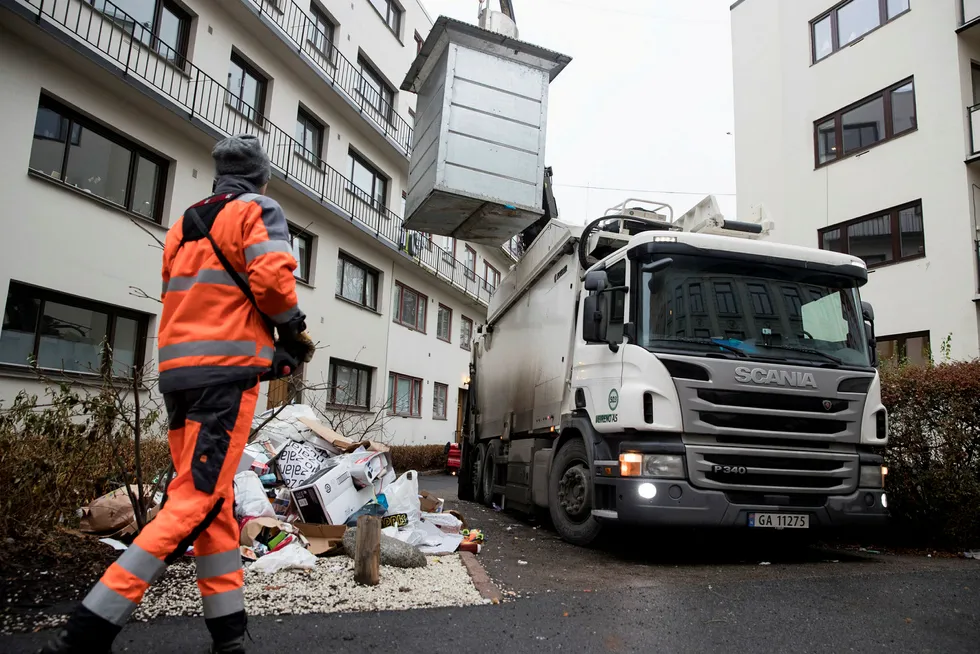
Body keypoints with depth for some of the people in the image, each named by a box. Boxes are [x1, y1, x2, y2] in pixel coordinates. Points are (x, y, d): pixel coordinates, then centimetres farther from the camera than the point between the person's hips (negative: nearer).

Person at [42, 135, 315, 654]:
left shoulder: (185, 223, 24)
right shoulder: (259, 211, 3)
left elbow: (182, 299, 19)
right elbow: (271, 279, -14)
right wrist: (294, 333, 4)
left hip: (177, 370, 8)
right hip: (227, 370, -8)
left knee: (213, 499, 9)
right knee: (196, 501, -9)